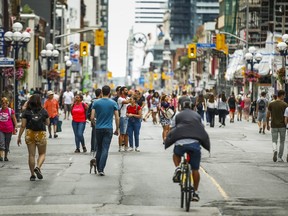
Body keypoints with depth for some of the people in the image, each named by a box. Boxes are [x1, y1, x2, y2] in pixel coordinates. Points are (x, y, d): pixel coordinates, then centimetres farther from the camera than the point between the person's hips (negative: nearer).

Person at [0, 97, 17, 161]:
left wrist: (15, 128, 1)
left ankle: (6, 156, 22)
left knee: (7, 144, 9)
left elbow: (14, 120, 4)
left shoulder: (11, 111, -2)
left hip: (9, 130, 0)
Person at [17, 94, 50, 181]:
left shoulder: (26, 112, -4)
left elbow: (23, 126, -5)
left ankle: (32, 174, 8)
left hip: (29, 134, 1)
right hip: (41, 134, -1)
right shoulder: (43, 111, -2)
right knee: (42, 153, 12)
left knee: (31, 155, 7)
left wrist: (19, 137, 1)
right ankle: (38, 167, -13)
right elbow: (47, 123, 9)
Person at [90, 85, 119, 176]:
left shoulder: (96, 103, -2)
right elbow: (117, 118, -3)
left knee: (99, 149, 15)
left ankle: (98, 168, 21)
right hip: (108, 129, -1)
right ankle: (101, 169, -14)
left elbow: (92, 117, -5)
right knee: (105, 149, -5)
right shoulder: (113, 103, -3)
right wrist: (117, 129, 9)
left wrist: (94, 122, 18)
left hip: (98, 128, 2)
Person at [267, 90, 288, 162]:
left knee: (274, 141, 7)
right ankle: (280, 157, 14)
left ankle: (275, 150, -24)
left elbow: (267, 116, 3)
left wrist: (267, 125, 14)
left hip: (273, 126, 1)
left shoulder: (271, 104, 0)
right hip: (282, 126, -1)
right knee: (282, 142, 13)